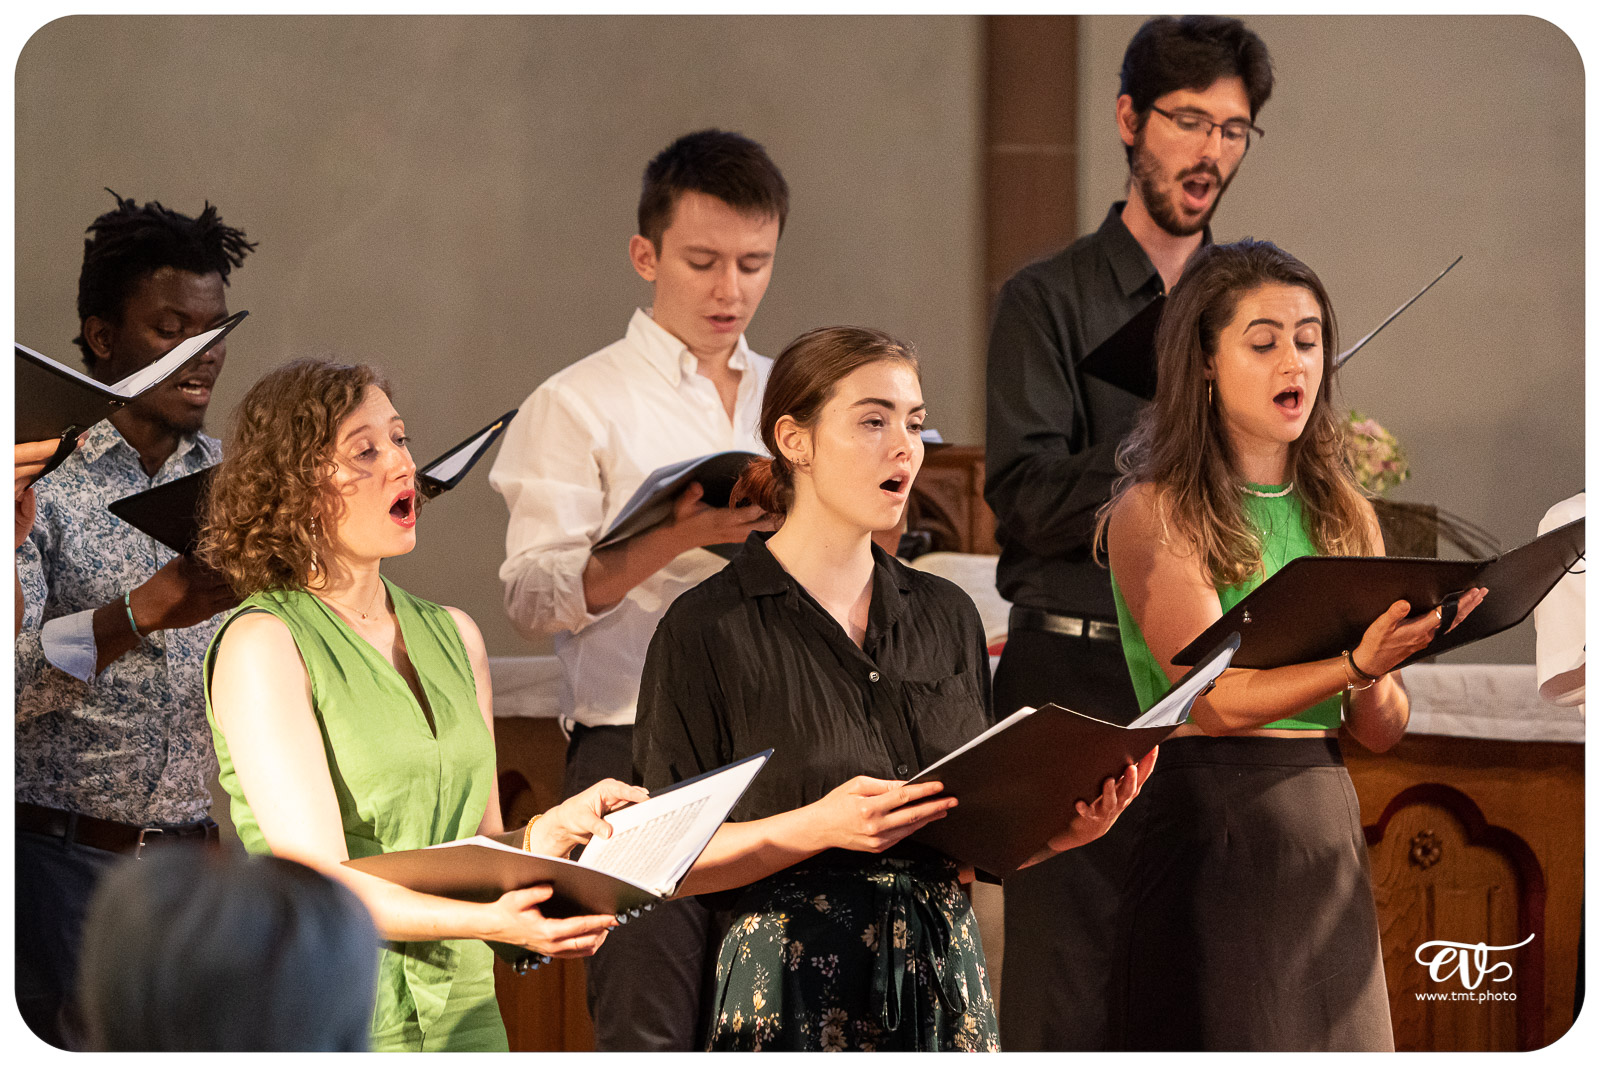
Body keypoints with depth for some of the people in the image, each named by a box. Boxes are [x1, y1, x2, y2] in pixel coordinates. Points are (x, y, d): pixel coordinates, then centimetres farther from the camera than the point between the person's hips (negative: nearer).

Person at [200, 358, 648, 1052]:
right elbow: (317, 884, -16)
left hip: (461, 1014, 6)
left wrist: (553, 831, -8)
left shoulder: (453, 635, 12)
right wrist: (483, 921, -29)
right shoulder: (261, 644, -8)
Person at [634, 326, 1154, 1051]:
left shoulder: (946, 617, 12)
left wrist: (1058, 830, -4)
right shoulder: (708, 629, -4)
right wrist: (819, 827, -20)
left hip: (944, 983, 4)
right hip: (795, 985, -4)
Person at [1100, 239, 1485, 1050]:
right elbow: (1217, 700, -17)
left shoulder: (1343, 514, 13)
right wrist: (1352, 665, -32)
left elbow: (1382, 731, 9)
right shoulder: (1155, 512, -5)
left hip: (1329, 830, 6)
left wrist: (1372, 677, -14)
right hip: (1207, 823, -6)